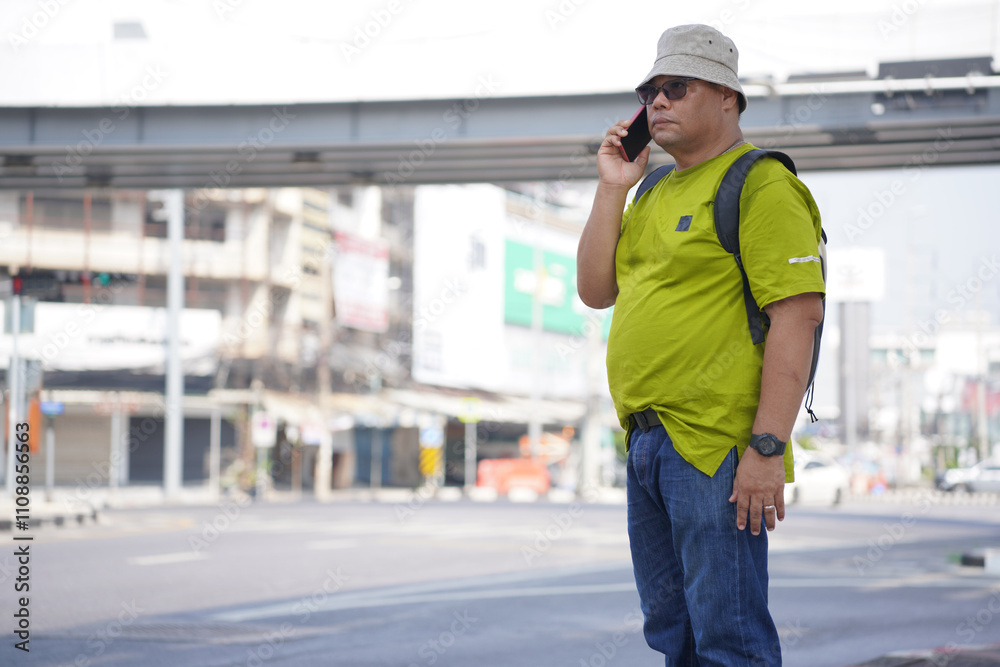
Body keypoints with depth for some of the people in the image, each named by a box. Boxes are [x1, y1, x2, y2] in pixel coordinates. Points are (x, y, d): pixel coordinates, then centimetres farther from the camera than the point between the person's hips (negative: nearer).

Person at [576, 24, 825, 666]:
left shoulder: (762, 187, -8)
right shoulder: (656, 195, 20)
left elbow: (798, 313, -16)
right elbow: (595, 290, 17)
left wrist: (768, 447, -22)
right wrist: (612, 187, 7)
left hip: (716, 447, -9)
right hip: (646, 444, 9)